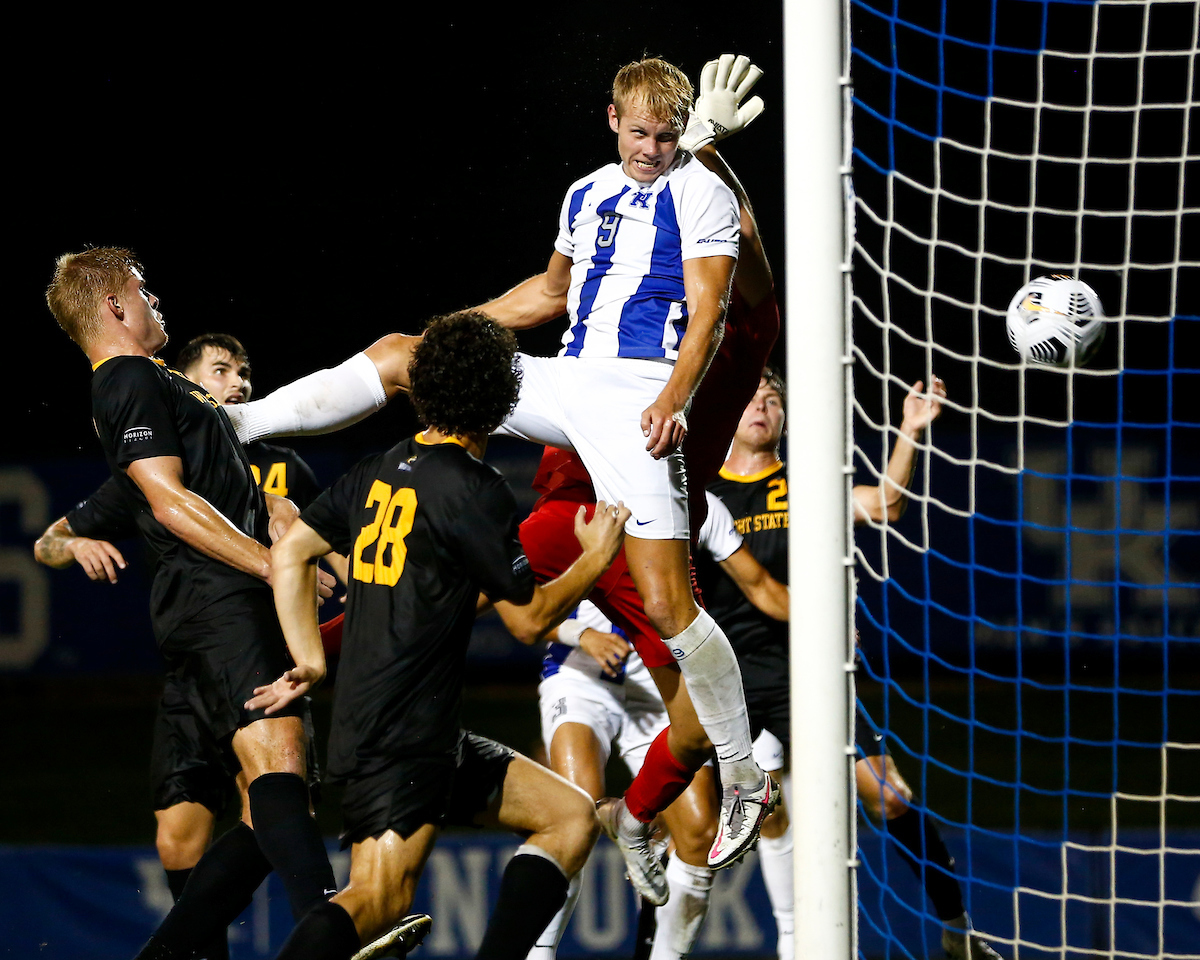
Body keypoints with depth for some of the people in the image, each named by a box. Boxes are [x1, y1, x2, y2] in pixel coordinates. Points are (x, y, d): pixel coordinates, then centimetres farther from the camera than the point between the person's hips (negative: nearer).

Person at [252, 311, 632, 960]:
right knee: (377, 899, -20)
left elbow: (288, 554, 15)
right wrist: (596, 557, 8)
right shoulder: (475, 491, -12)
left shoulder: (380, 471, 11)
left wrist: (311, 662, 14)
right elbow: (529, 619, -6)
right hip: (402, 737, -9)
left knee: (572, 817, 9)